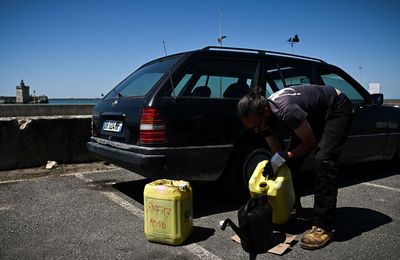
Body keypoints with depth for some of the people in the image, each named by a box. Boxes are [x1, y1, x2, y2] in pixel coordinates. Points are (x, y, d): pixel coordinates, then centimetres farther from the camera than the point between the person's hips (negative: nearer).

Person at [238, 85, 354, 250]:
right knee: (291, 159, 0)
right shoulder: (265, 118, -14)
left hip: (337, 109, -7)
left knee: (323, 161, -24)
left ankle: (323, 227, -20)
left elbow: (311, 142, -24)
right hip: (314, 114, 8)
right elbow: (276, 154, -2)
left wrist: (285, 156, -21)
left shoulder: (286, 111, -39)